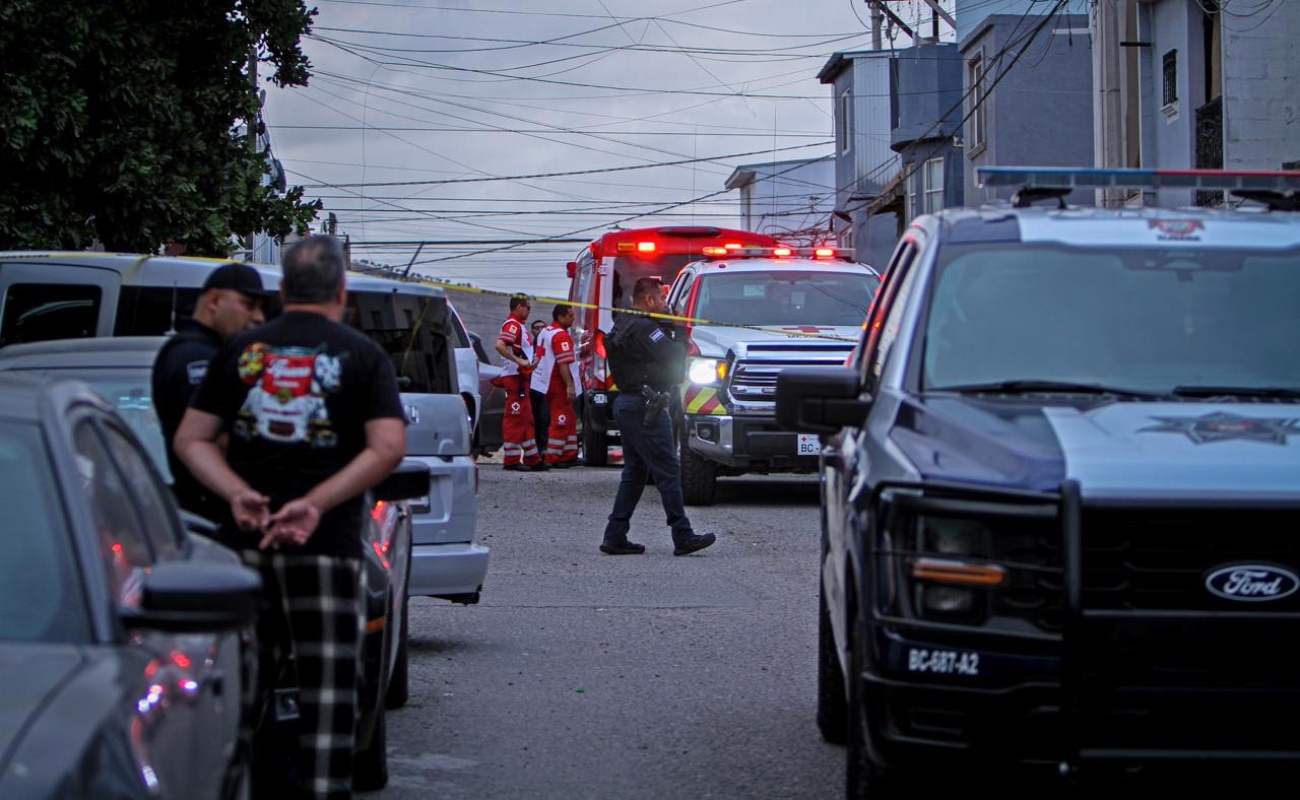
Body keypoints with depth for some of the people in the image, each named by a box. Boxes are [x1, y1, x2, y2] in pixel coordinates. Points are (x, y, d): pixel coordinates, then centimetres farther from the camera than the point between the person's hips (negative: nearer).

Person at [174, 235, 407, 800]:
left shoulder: (241, 350, 9)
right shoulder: (362, 355, 1)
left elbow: (191, 440, 4)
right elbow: (388, 447, -11)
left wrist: (239, 494, -9)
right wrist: (315, 504, -14)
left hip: (242, 539, 3)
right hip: (326, 543, -3)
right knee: (326, 684, 1)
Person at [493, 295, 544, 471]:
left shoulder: (518, 325, 21)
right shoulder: (512, 324, -13)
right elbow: (500, 345, -28)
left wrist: (532, 360, 14)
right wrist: (519, 361, -28)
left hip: (521, 378, 11)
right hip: (514, 376, -11)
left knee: (526, 418, 14)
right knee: (515, 418, -9)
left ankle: (532, 459, 19)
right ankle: (511, 460, -9)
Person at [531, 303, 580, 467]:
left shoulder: (546, 332, 16)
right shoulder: (561, 335, -17)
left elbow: (540, 357, 22)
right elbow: (563, 363, -23)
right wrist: (570, 385, -25)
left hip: (547, 383, 10)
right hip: (558, 384, -10)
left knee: (569, 419, 16)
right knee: (560, 420, -7)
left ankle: (569, 455, 19)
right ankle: (553, 458, -7)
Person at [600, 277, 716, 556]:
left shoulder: (622, 327, 17)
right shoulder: (644, 329, -15)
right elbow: (673, 358, -19)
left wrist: (671, 331, 3)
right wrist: (680, 334, -1)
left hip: (626, 404, 10)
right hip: (644, 407, -10)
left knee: (634, 472, 12)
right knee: (668, 471, -7)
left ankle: (615, 536, 10)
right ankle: (683, 537, -6)